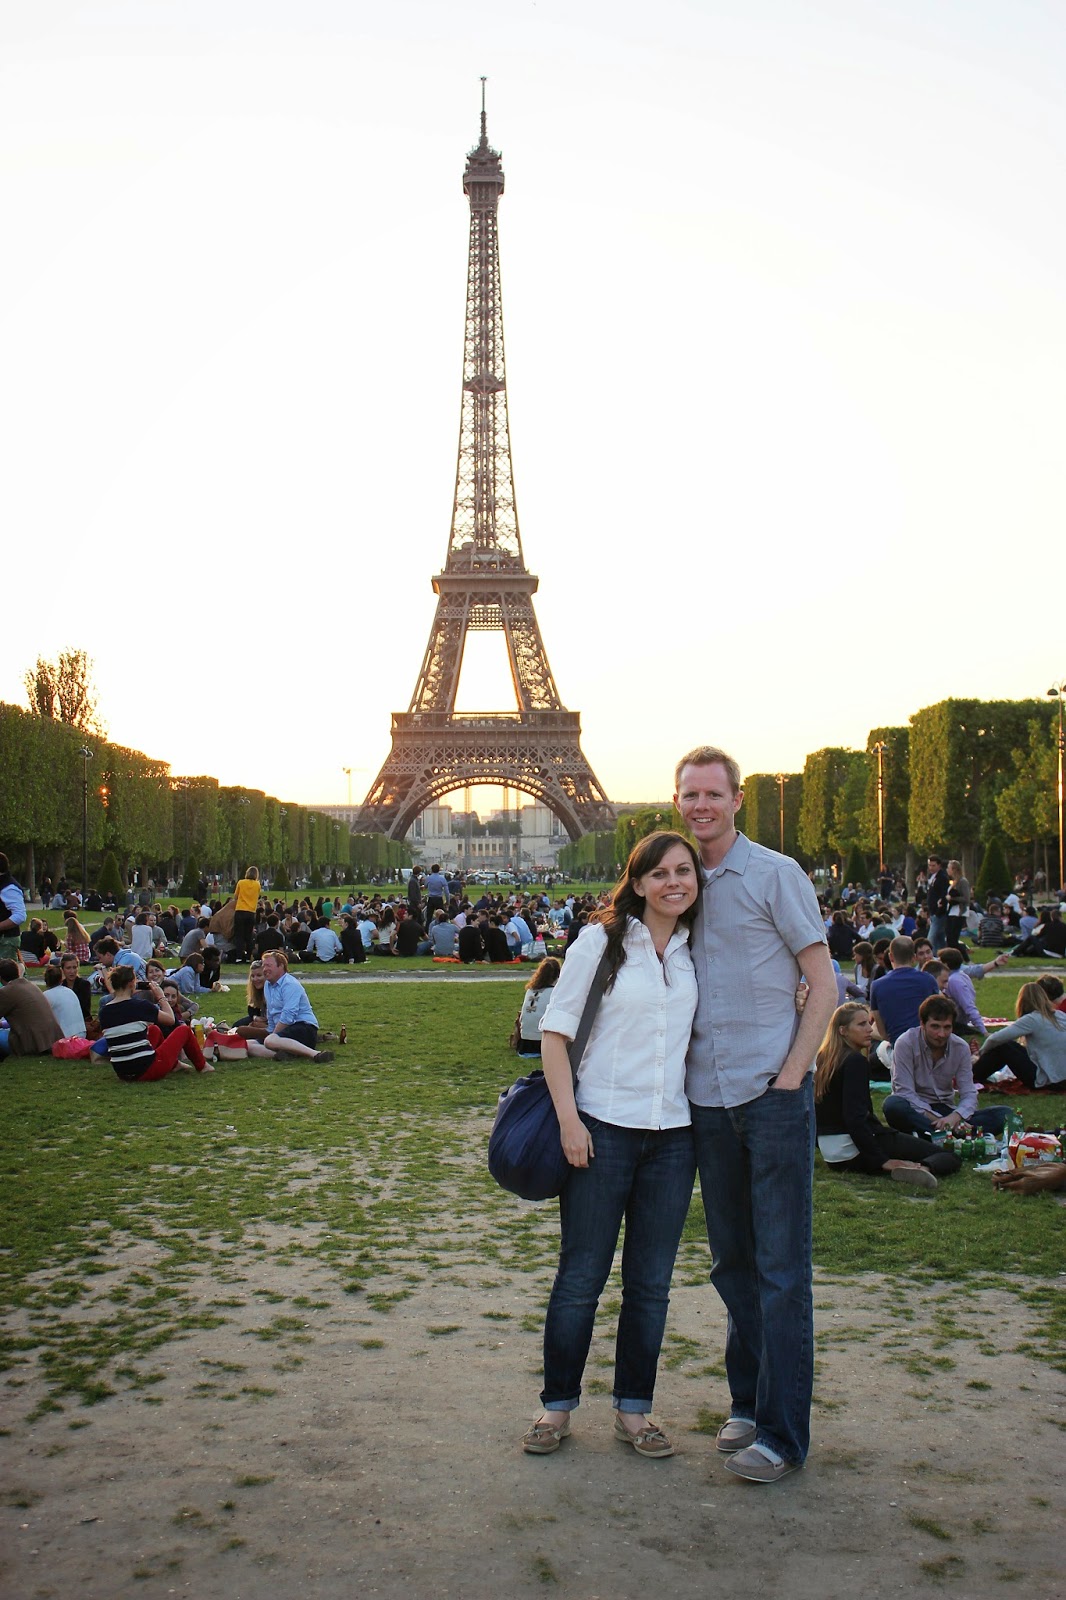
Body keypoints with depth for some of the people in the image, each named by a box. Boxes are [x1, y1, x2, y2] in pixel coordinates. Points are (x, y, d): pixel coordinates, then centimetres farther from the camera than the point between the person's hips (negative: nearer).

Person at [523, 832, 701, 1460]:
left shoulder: (698, 953, 8)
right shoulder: (603, 942, -3)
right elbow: (555, 1032, -5)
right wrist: (568, 1118, -12)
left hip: (673, 1134, 4)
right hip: (603, 1129, -3)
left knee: (651, 1282, 10)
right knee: (582, 1276, 4)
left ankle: (634, 1408, 24)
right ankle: (558, 1407, 20)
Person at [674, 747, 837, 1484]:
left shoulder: (775, 874, -4)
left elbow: (824, 986, -5)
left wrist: (790, 1076, -11)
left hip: (772, 1092, -5)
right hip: (708, 1098, 5)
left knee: (781, 1265, -2)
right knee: (732, 1260, 13)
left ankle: (783, 1431, 5)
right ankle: (748, 1400, 27)